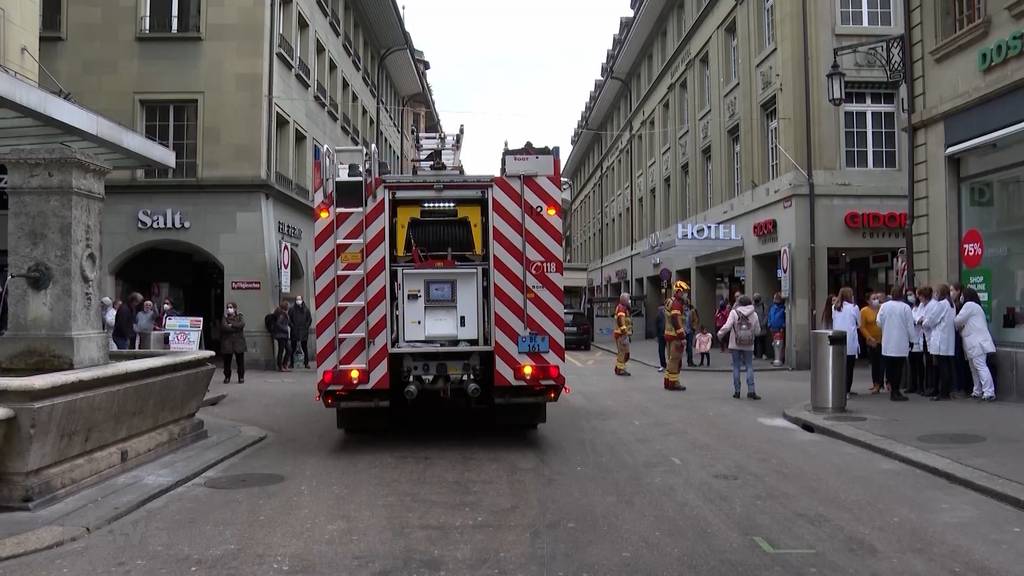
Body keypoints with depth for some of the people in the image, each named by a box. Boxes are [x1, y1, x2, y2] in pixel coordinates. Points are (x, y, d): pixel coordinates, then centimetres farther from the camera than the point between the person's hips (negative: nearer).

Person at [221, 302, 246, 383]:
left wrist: (231, 325, -10)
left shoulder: (240, 316, 9)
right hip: (227, 341, 1)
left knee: (240, 360, -1)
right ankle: (227, 377, 15)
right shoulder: (225, 317, 8)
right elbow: (224, 327, -10)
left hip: (238, 341, -1)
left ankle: (241, 377, 8)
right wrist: (236, 328, -11)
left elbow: (242, 324, -12)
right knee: (227, 361, 3)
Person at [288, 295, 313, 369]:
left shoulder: (306, 309, 6)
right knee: (293, 348, 3)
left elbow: (310, 319, 9)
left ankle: (306, 363, 9)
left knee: (305, 348, 4)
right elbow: (289, 319, 2)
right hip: (294, 332, -1)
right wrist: (292, 326, -7)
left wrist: (306, 326, 0)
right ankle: (291, 363, 9)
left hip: (304, 332, 1)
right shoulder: (291, 309, 2)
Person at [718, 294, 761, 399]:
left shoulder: (734, 312, -7)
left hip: (736, 344, -1)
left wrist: (720, 334, 0)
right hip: (748, 346, 1)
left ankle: (736, 391, 8)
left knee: (736, 367, 7)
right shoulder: (754, 315, 1)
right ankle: (751, 390, -2)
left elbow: (727, 326, -15)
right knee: (749, 367, 6)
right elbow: (757, 331, 2)